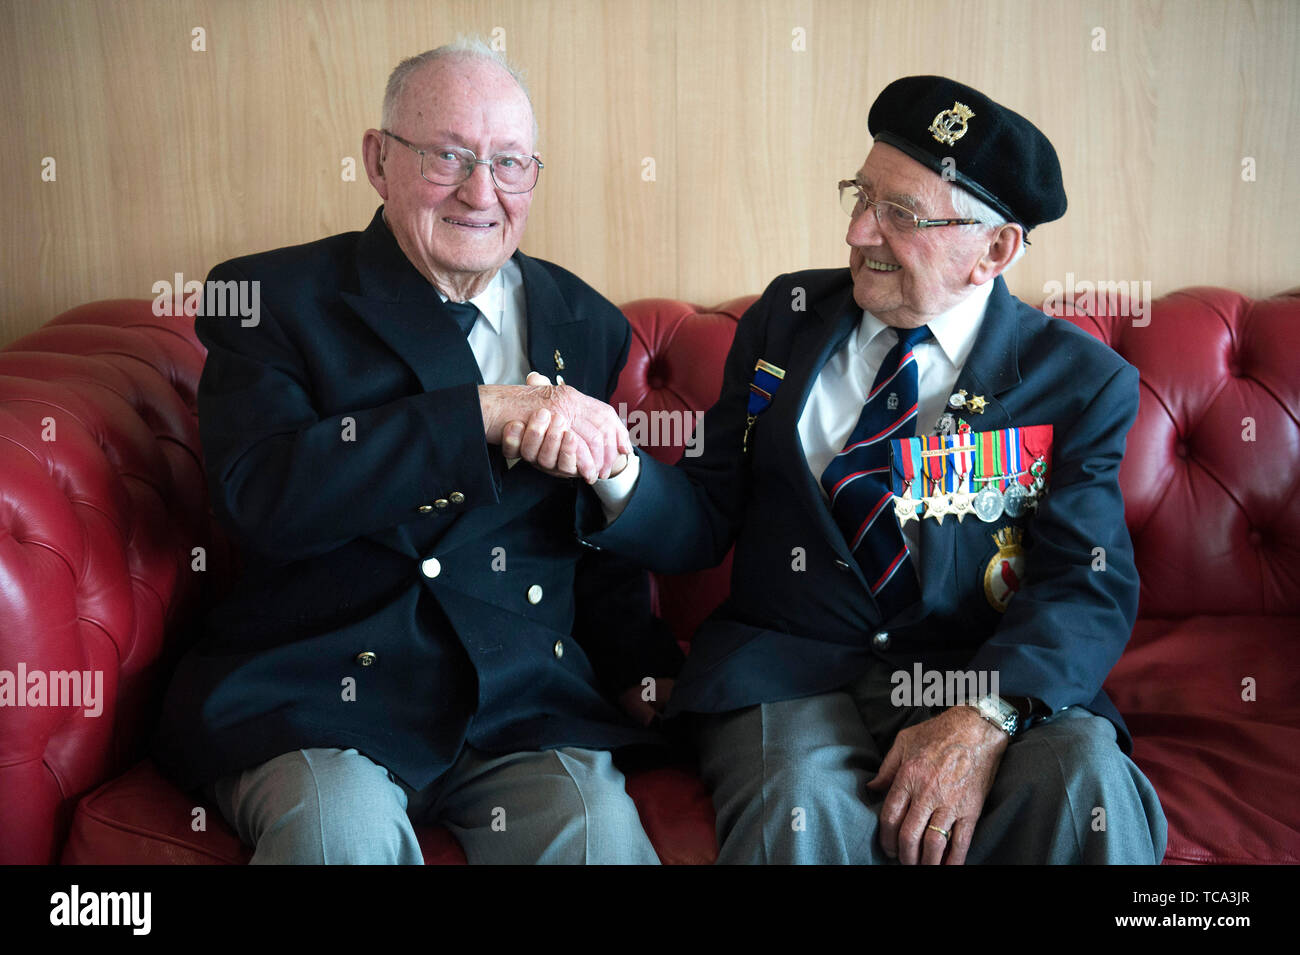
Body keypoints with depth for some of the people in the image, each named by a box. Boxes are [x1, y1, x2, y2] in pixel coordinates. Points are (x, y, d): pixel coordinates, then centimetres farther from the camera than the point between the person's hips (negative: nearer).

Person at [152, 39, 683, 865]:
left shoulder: (588, 325, 13)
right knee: (341, 825, -30)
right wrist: (489, 411, -19)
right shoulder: (274, 299, 2)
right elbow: (261, 494, -16)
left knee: (599, 828, -24)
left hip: (527, 703, 3)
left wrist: (640, 669, 6)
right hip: (315, 697, -2)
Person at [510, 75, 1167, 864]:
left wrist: (984, 721, -24)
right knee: (798, 811, -31)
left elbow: (1088, 586, -6)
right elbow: (706, 523, 8)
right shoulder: (785, 318, 9)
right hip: (790, 672, 1)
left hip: (990, 679, 0)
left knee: (1088, 786, -30)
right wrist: (615, 471, -15)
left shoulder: (1081, 380, 3)